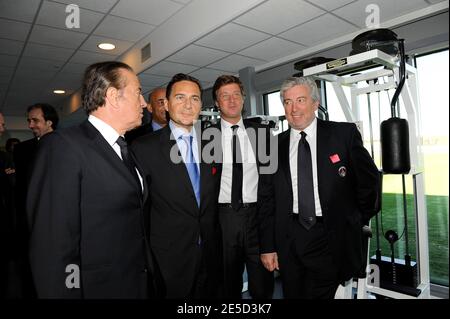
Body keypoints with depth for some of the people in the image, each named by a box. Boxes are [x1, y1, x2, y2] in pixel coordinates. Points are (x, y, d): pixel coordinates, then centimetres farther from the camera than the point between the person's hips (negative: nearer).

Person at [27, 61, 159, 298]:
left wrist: (147, 284, 10)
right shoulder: (63, 145, -16)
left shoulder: (126, 149, 8)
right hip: (100, 288, -7)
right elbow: (53, 245, -20)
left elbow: (134, 225, 9)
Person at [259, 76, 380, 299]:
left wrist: (358, 220, 10)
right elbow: (267, 199, 4)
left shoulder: (345, 134, -2)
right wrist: (267, 247, 2)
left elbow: (369, 178, 6)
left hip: (332, 239, -2)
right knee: (293, 294, 11)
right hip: (289, 241, 2)